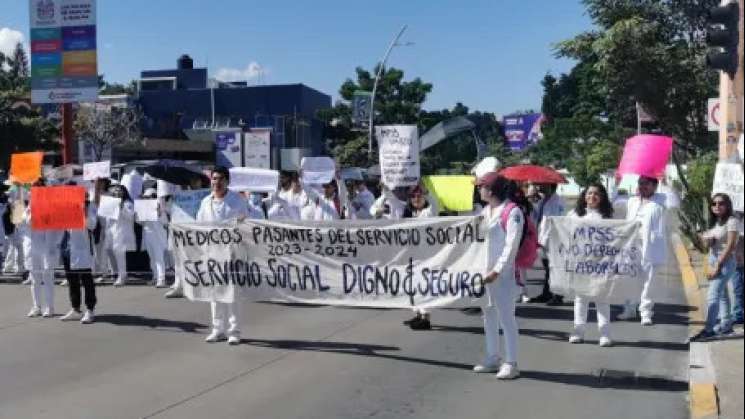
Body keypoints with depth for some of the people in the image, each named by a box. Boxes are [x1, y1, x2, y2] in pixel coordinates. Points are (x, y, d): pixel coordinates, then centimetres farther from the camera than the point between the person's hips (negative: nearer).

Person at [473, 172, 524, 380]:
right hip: (485, 271, 8)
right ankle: (493, 358, 26)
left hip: (503, 273, -8)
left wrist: (496, 271, -20)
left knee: (506, 317, -5)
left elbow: (511, 246, -16)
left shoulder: (512, 211, -11)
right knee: (489, 315, 14)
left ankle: (511, 363, 3)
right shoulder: (485, 211, 14)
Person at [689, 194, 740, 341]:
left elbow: (730, 246, -16)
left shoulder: (731, 221, -11)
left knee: (712, 295, -15)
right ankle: (726, 325, 23)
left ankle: (709, 329, -16)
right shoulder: (714, 222, 13)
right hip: (713, 260, 8)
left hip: (725, 262, -8)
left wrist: (717, 266, -18)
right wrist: (707, 240, -6)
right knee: (721, 295, 14)